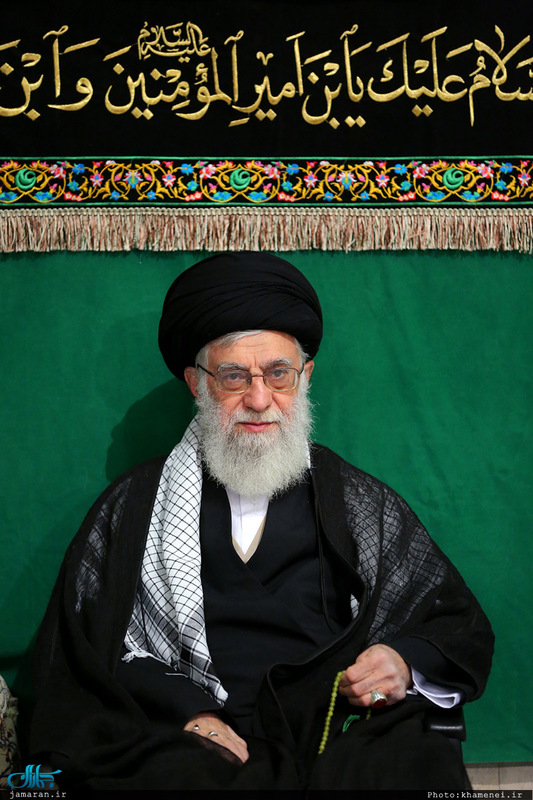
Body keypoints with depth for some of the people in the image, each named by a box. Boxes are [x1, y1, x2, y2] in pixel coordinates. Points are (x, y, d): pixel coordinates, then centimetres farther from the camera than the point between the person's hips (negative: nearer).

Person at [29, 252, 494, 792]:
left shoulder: (360, 503, 13)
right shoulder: (133, 505, 11)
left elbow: (460, 625, 15)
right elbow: (74, 651, 6)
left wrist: (405, 663, -8)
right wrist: (182, 707, -10)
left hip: (336, 740, 1)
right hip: (180, 742, 0)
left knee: (415, 761, -30)